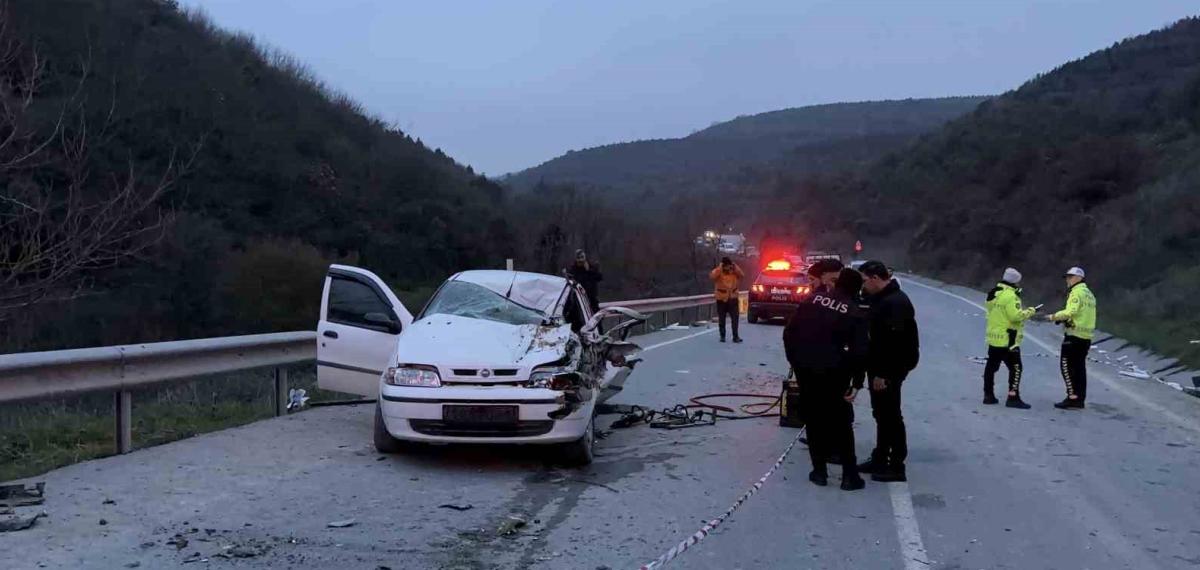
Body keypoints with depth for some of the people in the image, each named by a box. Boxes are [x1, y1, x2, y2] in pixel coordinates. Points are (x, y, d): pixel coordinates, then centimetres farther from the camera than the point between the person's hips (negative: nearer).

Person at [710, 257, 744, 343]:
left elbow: (742, 275, -11)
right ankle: (722, 336, 15)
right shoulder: (718, 271, -7)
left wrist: (735, 267, -17)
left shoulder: (734, 271, 3)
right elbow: (712, 276, -26)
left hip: (733, 298, 2)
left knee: (735, 318, -3)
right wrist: (720, 268, -26)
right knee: (721, 319, 4)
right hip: (721, 299, -2)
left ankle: (735, 336, 0)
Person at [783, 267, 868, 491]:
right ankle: (849, 475, 7)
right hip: (832, 371, -3)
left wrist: (794, 359, 15)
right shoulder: (855, 313, -3)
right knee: (841, 421, 8)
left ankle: (819, 471, 16)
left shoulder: (812, 299, 5)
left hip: (804, 369, 3)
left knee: (813, 419, 13)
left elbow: (789, 332, 5)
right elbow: (859, 352, -10)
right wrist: (857, 382, -4)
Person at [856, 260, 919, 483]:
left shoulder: (896, 303, -20)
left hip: (891, 369, -10)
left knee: (890, 416, -5)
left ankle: (897, 467, 1)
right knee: (881, 414, 16)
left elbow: (893, 342, -26)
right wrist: (876, 370, 17)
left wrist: (883, 373, -27)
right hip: (880, 367, 10)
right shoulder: (879, 298, 13)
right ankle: (880, 459, 26)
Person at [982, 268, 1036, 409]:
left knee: (991, 366, 14)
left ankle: (988, 395, 19)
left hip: (993, 337, 9)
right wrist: (1029, 312, -8)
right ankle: (1013, 397, -8)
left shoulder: (993, 294, 12)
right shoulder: (1010, 295, -17)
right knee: (1015, 367, -4)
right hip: (1007, 340, -9)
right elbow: (1016, 315, -22)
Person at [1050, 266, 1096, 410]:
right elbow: (1083, 314, 14)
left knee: (1067, 365, -5)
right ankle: (1080, 399, 15)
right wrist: (1063, 319, 8)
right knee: (1079, 368, 12)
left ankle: (1073, 397, -9)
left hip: (1074, 335, -9)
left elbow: (1071, 311, -24)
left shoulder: (1077, 292, -11)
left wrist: (1055, 316, -14)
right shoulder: (1089, 293, 19)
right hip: (1086, 336, 9)